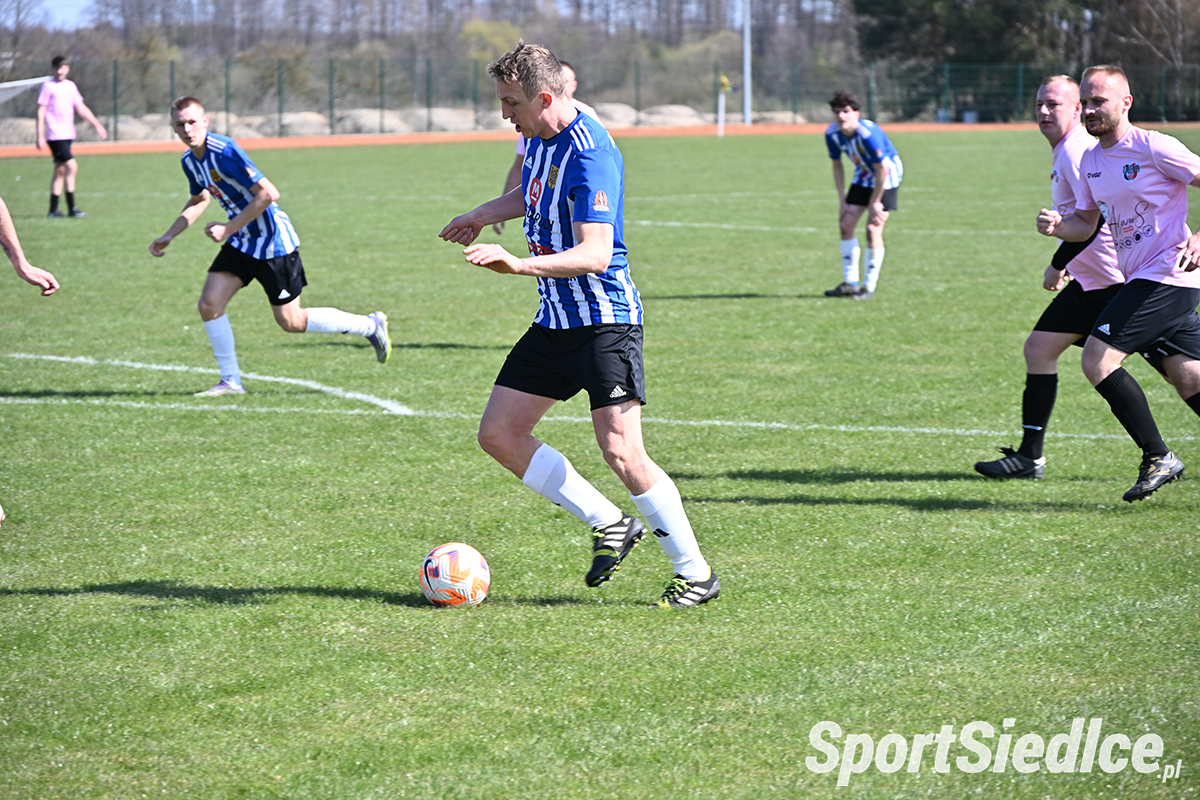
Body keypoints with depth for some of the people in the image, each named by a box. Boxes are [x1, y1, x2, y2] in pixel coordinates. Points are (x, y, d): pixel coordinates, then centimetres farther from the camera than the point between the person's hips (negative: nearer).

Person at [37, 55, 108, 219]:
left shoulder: (71, 86, 12)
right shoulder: (48, 86, -5)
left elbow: (81, 108, 17)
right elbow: (41, 111, -7)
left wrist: (97, 125, 12)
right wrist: (40, 136, -11)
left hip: (67, 135, 7)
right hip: (55, 135, -7)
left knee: (61, 170, 9)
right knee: (71, 167, -15)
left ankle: (53, 210, 16)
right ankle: (71, 208, -12)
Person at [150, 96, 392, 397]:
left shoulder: (224, 152, -24)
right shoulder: (190, 160, 4)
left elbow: (268, 194, -27)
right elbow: (199, 200, 24)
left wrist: (228, 229, -24)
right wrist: (168, 236, 16)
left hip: (272, 241, -8)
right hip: (241, 244, 8)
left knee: (292, 322, 2)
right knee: (209, 304, -5)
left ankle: (371, 325, 18)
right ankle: (231, 381, 6)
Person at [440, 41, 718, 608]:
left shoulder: (590, 154, -21)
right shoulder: (538, 136, 7)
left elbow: (595, 253, -30)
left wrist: (520, 264, -41)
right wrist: (483, 216, 23)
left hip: (604, 321, -9)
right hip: (555, 321, 9)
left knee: (621, 452, -15)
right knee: (498, 434, 4)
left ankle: (696, 573, 0)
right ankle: (609, 525, 15)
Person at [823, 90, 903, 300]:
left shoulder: (868, 134, -33)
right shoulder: (832, 134, -12)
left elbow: (882, 169, -26)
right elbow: (837, 166, 3)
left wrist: (874, 202, -20)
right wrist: (842, 200, -1)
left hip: (888, 175, -7)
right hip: (863, 176, 7)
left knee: (873, 229, -15)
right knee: (846, 225, -1)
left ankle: (869, 287, -5)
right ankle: (850, 283, 8)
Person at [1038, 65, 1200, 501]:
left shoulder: (1154, 148, -13)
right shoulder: (1090, 160, 12)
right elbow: (1086, 221, 19)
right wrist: (1058, 225, -3)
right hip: (1140, 280, 8)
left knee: (1098, 359, -14)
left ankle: (1158, 457, -5)